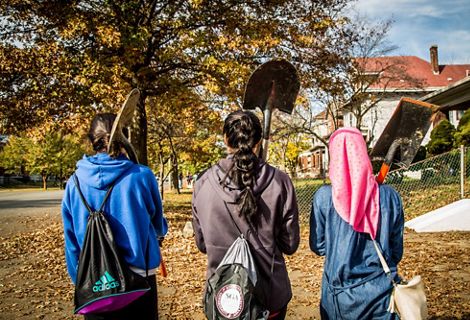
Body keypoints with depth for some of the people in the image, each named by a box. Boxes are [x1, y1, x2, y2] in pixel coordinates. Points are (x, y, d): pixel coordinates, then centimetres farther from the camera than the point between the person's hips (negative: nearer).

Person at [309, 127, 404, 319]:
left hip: (340, 295, 0)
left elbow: (318, 246, -2)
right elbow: (397, 249, 2)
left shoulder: (324, 197, -13)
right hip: (381, 290, 1)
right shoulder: (389, 196, -8)